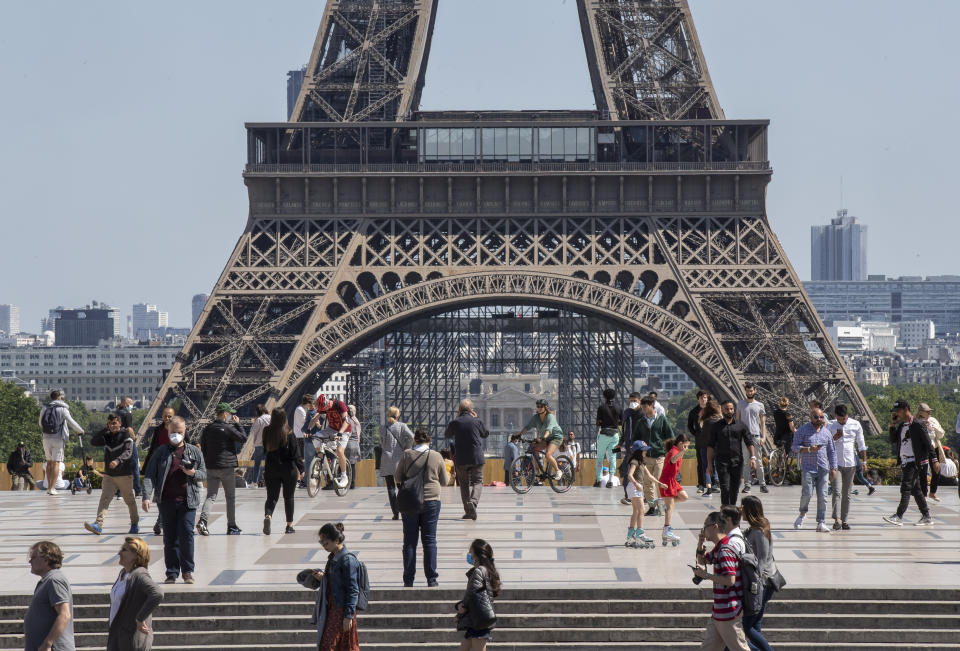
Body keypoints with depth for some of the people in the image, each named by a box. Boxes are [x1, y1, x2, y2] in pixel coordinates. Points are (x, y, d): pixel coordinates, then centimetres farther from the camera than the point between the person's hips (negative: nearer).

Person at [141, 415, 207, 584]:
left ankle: (187, 571, 1)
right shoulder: (161, 452, 9)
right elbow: (149, 475, 2)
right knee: (170, 538, 4)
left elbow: (203, 474, 13)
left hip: (187, 501, -1)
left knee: (186, 533, -11)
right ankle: (172, 573, 10)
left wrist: (193, 473, -11)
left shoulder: (195, 452, 11)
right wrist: (147, 496, -12)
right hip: (166, 501, 1)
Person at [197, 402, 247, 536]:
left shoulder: (207, 429, 9)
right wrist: (238, 424, 1)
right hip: (227, 467, -4)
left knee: (211, 496, 2)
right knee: (230, 497, 8)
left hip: (211, 468, 5)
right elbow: (243, 439, -7)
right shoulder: (228, 428, -11)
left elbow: (203, 448, 14)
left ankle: (202, 520, -22)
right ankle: (232, 526, 10)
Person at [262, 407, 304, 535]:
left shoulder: (267, 432, -4)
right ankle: (289, 525, 16)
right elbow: (295, 453, -10)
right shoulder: (288, 433, -13)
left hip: (271, 469, 2)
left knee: (271, 497, 5)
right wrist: (301, 469, -2)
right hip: (288, 469, -2)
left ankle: (267, 516, -23)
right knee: (289, 498, 12)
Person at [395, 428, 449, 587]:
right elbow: (444, 481, 4)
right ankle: (431, 580, 4)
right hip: (431, 501, 0)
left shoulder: (407, 455, -5)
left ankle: (408, 580, 5)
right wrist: (448, 476, 26)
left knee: (410, 541, 6)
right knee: (430, 540, 5)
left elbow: (398, 478, 3)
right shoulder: (436, 456, -4)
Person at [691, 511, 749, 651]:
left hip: (728, 611, -10)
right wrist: (700, 544, 9)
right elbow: (702, 560, 28)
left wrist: (706, 575, -19)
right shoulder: (718, 548, 12)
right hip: (719, 611, 10)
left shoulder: (725, 551, -20)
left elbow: (730, 580, -27)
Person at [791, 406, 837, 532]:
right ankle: (802, 514, 15)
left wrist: (833, 468, 9)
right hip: (807, 468, -3)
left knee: (822, 496, -3)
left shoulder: (827, 432, 12)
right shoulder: (803, 430, 0)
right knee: (807, 493, -13)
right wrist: (809, 449, -19)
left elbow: (832, 451, 16)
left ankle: (821, 523, 0)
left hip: (823, 469, 3)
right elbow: (795, 447, -5)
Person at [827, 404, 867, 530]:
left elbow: (861, 444, 9)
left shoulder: (855, 425, 3)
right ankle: (837, 520, -22)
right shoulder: (830, 426, 1)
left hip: (851, 463, 2)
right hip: (835, 463, -2)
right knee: (837, 492, -13)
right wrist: (835, 438, -13)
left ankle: (844, 520, 11)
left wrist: (864, 461, 6)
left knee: (846, 493, 6)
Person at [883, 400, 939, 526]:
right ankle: (926, 517, 18)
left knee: (906, 488, -15)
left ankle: (899, 517, -22)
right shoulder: (901, 426, 15)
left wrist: (934, 460, -13)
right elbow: (893, 442, 15)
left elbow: (928, 443, -9)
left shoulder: (917, 425, -8)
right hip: (905, 462, 8)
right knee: (915, 490, 11)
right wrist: (892, 425, 7)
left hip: (915, 462, -8)